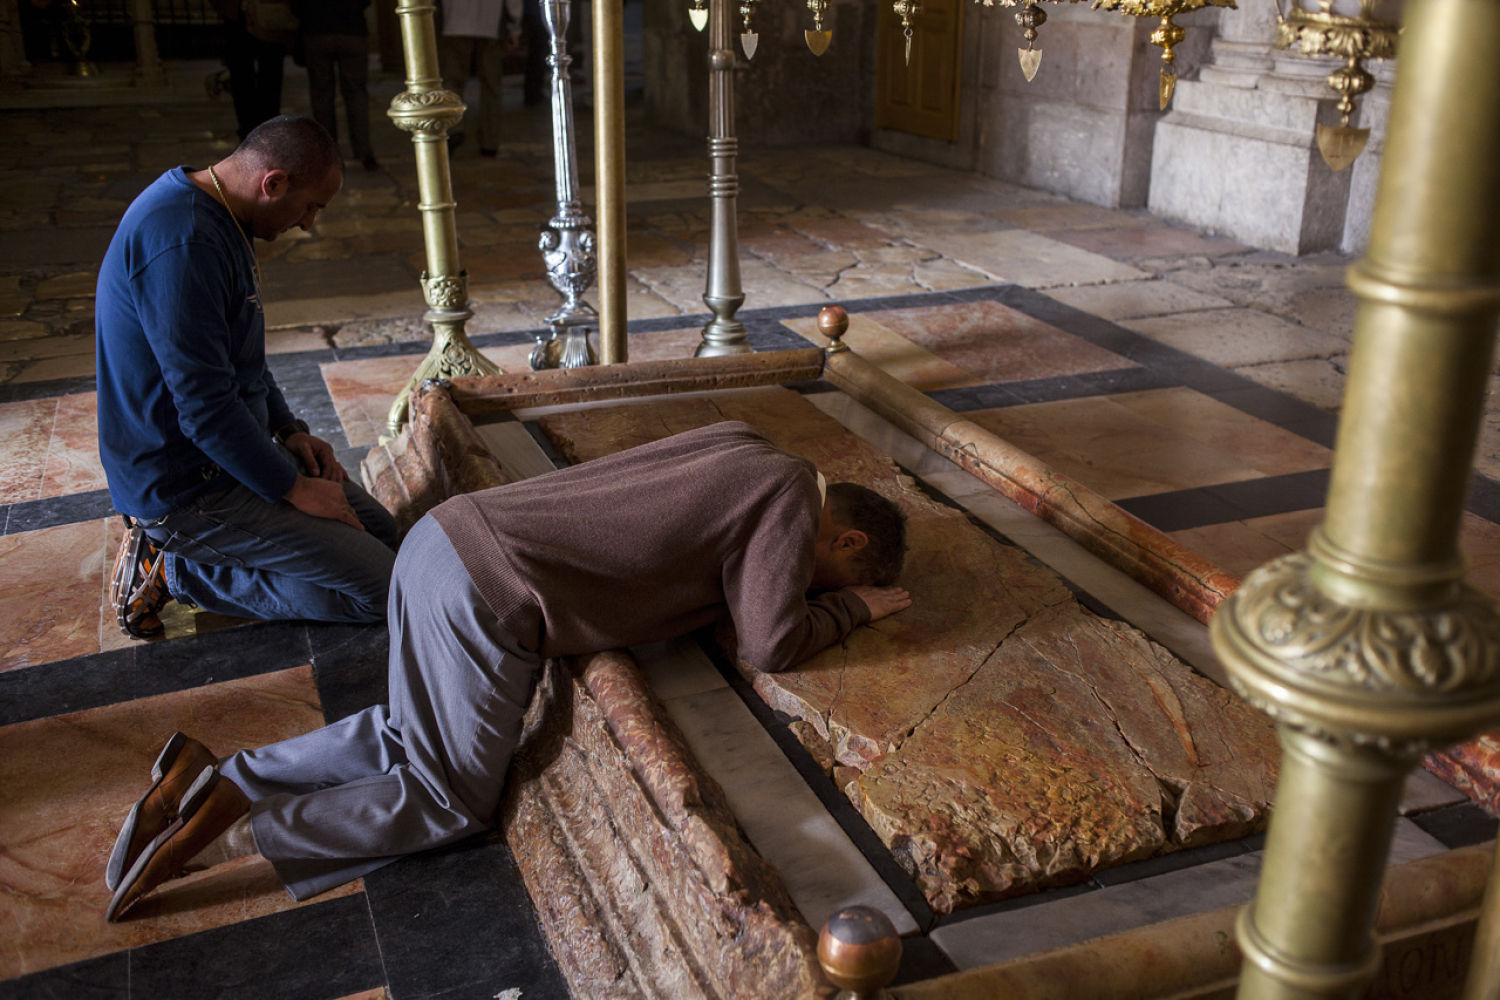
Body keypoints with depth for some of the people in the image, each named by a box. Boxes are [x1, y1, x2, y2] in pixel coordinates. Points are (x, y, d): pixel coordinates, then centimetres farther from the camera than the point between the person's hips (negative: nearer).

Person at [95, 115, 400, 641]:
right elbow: (205, 408, -28)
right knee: (379, 587, -11)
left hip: (222, 452, 11)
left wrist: (289, 429, 7)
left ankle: (172, 547, 12)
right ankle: (172, 569, -1)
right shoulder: (183, 243, -28)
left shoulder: (210, 215, 7)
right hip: (186, 487, -11)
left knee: (378, 527, 13)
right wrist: (294, 488, -17)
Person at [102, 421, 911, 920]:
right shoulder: (791, 495, -6)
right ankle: (230, 835, -1)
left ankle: (215, 780, 12)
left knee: (405, 738, 22)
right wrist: (852, 606, 13)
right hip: (487, 599, -9)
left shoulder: (743, 444, 18)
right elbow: (771, 646, -5)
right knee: (454, 802, 7)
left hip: (446, 533, 9)